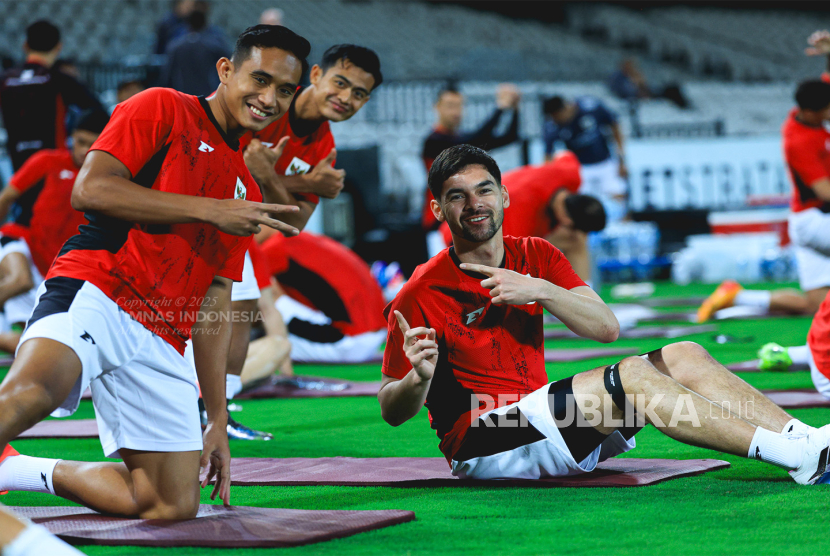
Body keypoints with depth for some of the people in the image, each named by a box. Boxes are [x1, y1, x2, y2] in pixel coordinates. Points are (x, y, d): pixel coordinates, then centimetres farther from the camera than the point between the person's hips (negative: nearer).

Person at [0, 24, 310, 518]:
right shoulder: (163, 109, 7)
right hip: (94, 291, -7)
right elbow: (90, 189, -8)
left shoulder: (247, 193, 25)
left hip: (161, 341, 7)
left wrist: (218, 420, 19)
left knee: (174, 506, -2)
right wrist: (209, 210, -8)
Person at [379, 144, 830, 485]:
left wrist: (541, 291, -16)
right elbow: (392, 411, -7)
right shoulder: (421, 294, -9)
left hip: (536, 419, 7)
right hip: (478, 447, -7)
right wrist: (419, 378, -30)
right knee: (631, 377, -26)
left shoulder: (535, 256, 9)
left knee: (684, 357, -5)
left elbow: (608, 328, -1)